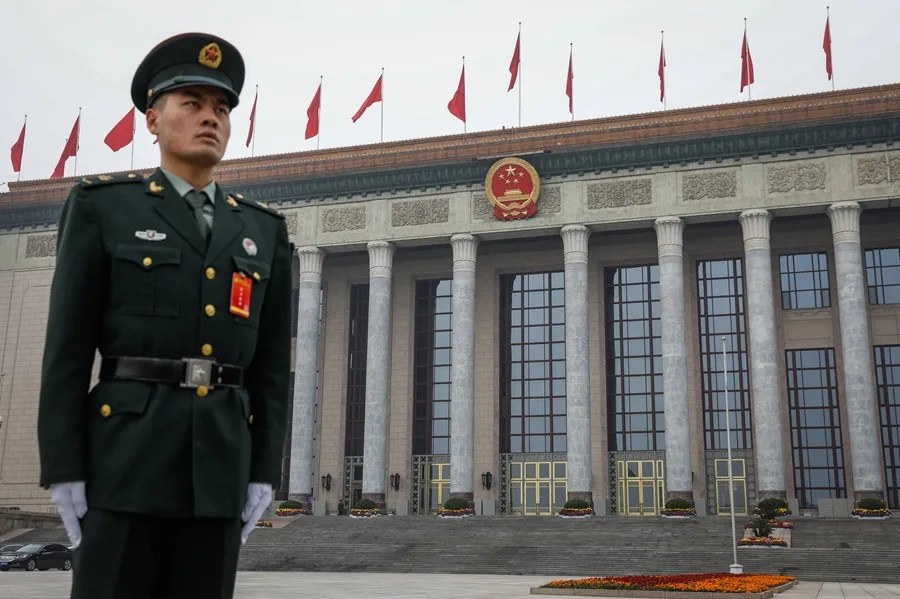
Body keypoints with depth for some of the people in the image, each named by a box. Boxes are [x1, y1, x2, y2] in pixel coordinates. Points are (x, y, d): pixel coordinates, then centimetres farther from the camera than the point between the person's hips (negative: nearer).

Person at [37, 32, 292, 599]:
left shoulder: (263, 231, 13)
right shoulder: (102, 206, 4)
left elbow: (272, 365, 12)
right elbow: (67, 347, -1)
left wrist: (264, 472, 6)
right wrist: (64, 469, -7)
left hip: (220, 463, 4)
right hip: (127, 454, -3)